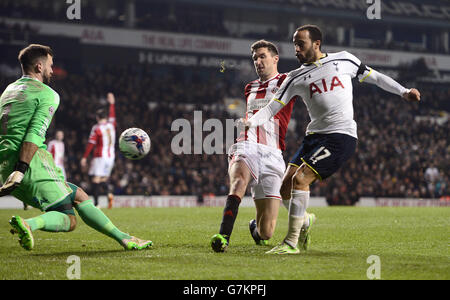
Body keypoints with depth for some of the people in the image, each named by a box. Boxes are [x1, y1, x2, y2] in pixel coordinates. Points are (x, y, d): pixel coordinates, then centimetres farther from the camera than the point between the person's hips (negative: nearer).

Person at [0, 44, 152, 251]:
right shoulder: (47, 94, -1)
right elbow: (34, 135, -15)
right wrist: (20, 171, -22)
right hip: (33, 164, -8)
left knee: (78, 196, 16)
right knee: (68, 220, -4)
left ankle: (123, 238, 12)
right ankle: (29, 224, -32)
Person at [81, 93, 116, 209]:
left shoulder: (96, 128, -7)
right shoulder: (111, 125, 6)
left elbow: (91, 143, -8)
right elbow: (112, 116, 28)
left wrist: (85, 157, -3)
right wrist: (111, 103, 41)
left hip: (100, 156, -6)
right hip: (111, 156, 6)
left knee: (96, 179, -5)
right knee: (104, 178, 14)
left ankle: (96, 203, -11)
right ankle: (109, 193, -13)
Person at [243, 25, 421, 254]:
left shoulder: (343, 60, 4)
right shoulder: (296, 78, 9)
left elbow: (374, 77, 15)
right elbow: (272, 108, 4)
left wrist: (403, 92, 6)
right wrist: (249, 122, -15)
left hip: (341, 135, -5)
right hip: (314, 136, 5)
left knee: (299, 179, -20)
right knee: (286, 188, -3)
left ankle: (291, 243, -13)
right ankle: (303, 221, 30)